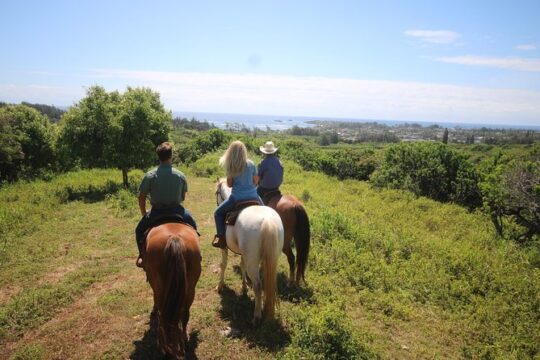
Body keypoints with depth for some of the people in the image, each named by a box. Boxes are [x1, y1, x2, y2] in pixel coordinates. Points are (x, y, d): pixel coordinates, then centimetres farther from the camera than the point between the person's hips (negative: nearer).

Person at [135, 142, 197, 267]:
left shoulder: (149, 175, -11)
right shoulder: (180, 175, -7)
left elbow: (141, 198, -5)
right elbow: (183, 197, 3)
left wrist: (144, 215, 10)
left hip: (156, 212, -1)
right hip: (176, 210, 1)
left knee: (139, 229, 26)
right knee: (192, 224, 29)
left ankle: (142, 256, 22)